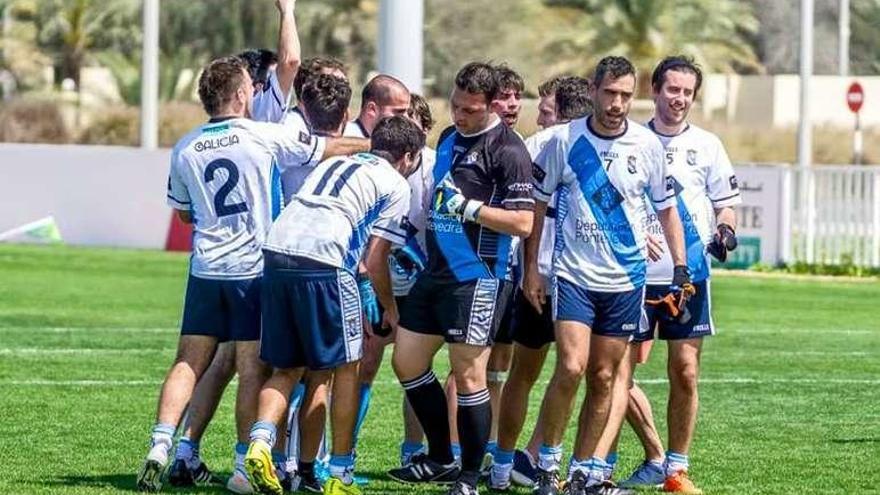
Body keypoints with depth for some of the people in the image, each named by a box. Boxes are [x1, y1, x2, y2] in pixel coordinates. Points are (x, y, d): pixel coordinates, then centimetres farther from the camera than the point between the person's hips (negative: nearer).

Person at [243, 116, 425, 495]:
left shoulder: (333, 163, 30)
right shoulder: (395, 185, 11)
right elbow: (375, 260, 7)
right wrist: (390, 309, 22)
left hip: (276, 251, 6)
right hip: (324, 263, -6)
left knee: (286, 370, 14)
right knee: (346, 368, 10)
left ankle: (260, 440, -10)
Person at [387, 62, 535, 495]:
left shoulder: (507, 150, -12)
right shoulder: (449, 138, 13)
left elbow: (523, 222, -16)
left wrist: (470, 207, -21)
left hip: (478, 277, -9)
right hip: (436, 272, 9)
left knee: (468, 376, -6)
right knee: (407, 362, 10)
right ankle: (441, 460, 22)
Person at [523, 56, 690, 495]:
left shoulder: (648, 146, 0)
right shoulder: (564, 142, -4)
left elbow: (667, 209, 11)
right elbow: (536, 204, 5)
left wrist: (680, 268, 5)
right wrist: (530, 268, 3)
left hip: (626, 281, 2)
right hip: (573, 274, -2)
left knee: (603, 379, 5)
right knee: (571, 368, -16)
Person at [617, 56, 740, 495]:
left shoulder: (706, 145, 7)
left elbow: (726, 202, 10)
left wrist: (725, 232, -9)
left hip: (689, 275, 0)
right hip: (635, 275, 0)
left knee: (685, 373, -3)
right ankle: (655, 459, 14)